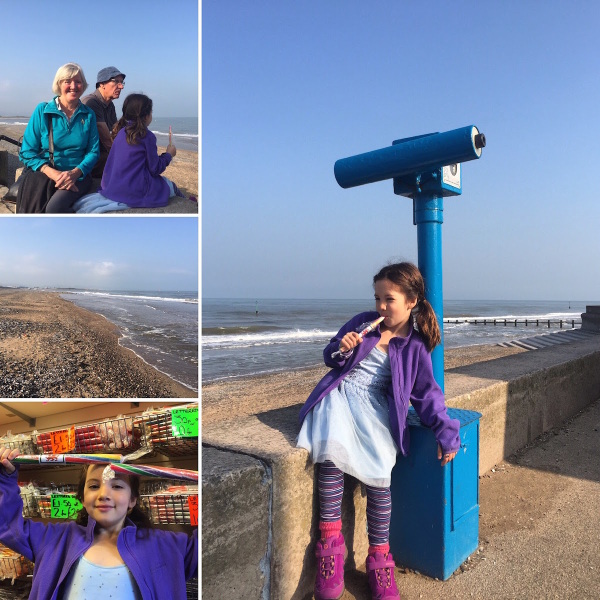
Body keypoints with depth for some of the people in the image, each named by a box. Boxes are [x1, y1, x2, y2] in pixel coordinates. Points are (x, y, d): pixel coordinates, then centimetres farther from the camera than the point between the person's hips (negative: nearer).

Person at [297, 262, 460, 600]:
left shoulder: (415, 346, 5)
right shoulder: (364, 322, 8)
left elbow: (426, 393, 6)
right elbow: (331, 358, 15)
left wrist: (446, 431, -6)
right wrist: (342, 349, -9)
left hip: (376, 407, 0)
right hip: (341, 394, 1)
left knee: (379, 473, -19)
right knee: (332, 448, -29)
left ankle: (379, 558, 2)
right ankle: (330, 541, -16)